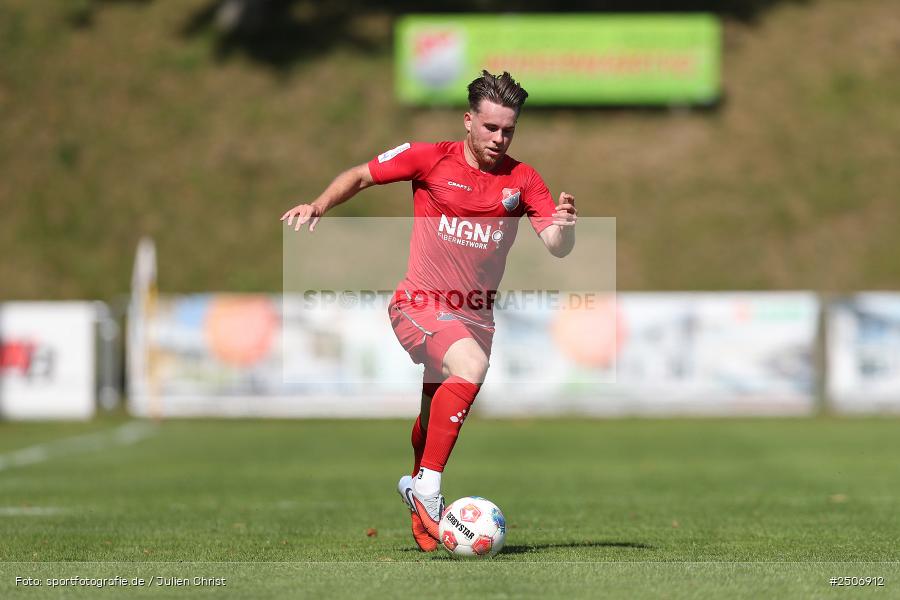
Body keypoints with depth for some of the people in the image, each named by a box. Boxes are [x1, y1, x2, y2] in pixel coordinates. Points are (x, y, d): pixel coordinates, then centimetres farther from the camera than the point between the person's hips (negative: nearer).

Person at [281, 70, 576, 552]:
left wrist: (564, 227, -26)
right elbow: (361, 175, 6)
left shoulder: (522, 180, 3)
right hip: (420, 305, -4)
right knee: (471, 366, -32)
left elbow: (557, 248, -4)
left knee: (438, 418, 12)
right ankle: (426, 488, -28)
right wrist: (319, 205, -10)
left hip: (476, 315, 4)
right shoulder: (429, 158, -4)